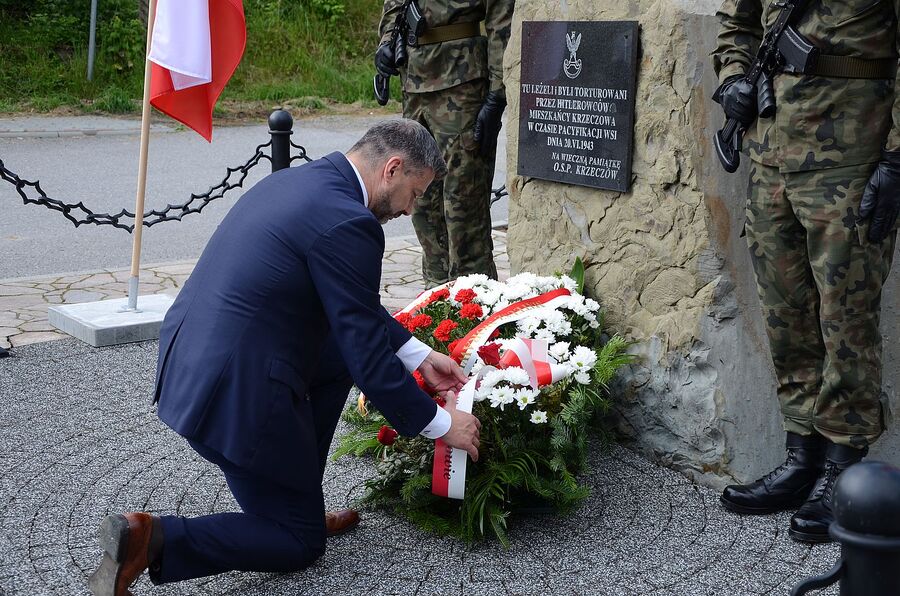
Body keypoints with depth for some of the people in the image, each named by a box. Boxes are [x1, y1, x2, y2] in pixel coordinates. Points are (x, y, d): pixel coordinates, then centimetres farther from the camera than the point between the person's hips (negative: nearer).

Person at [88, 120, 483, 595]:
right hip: (237, 396, -9)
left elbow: (357, 308, 22)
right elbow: (367, 357, -14)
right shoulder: (346, 223, -18)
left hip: (185, 363, 9)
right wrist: (440, 424, -1)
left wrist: (418, 355, 22)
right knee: (299, 544, 10)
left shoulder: (297, 181, 11)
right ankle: (153, 539, -6)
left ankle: (299, 500, 27)